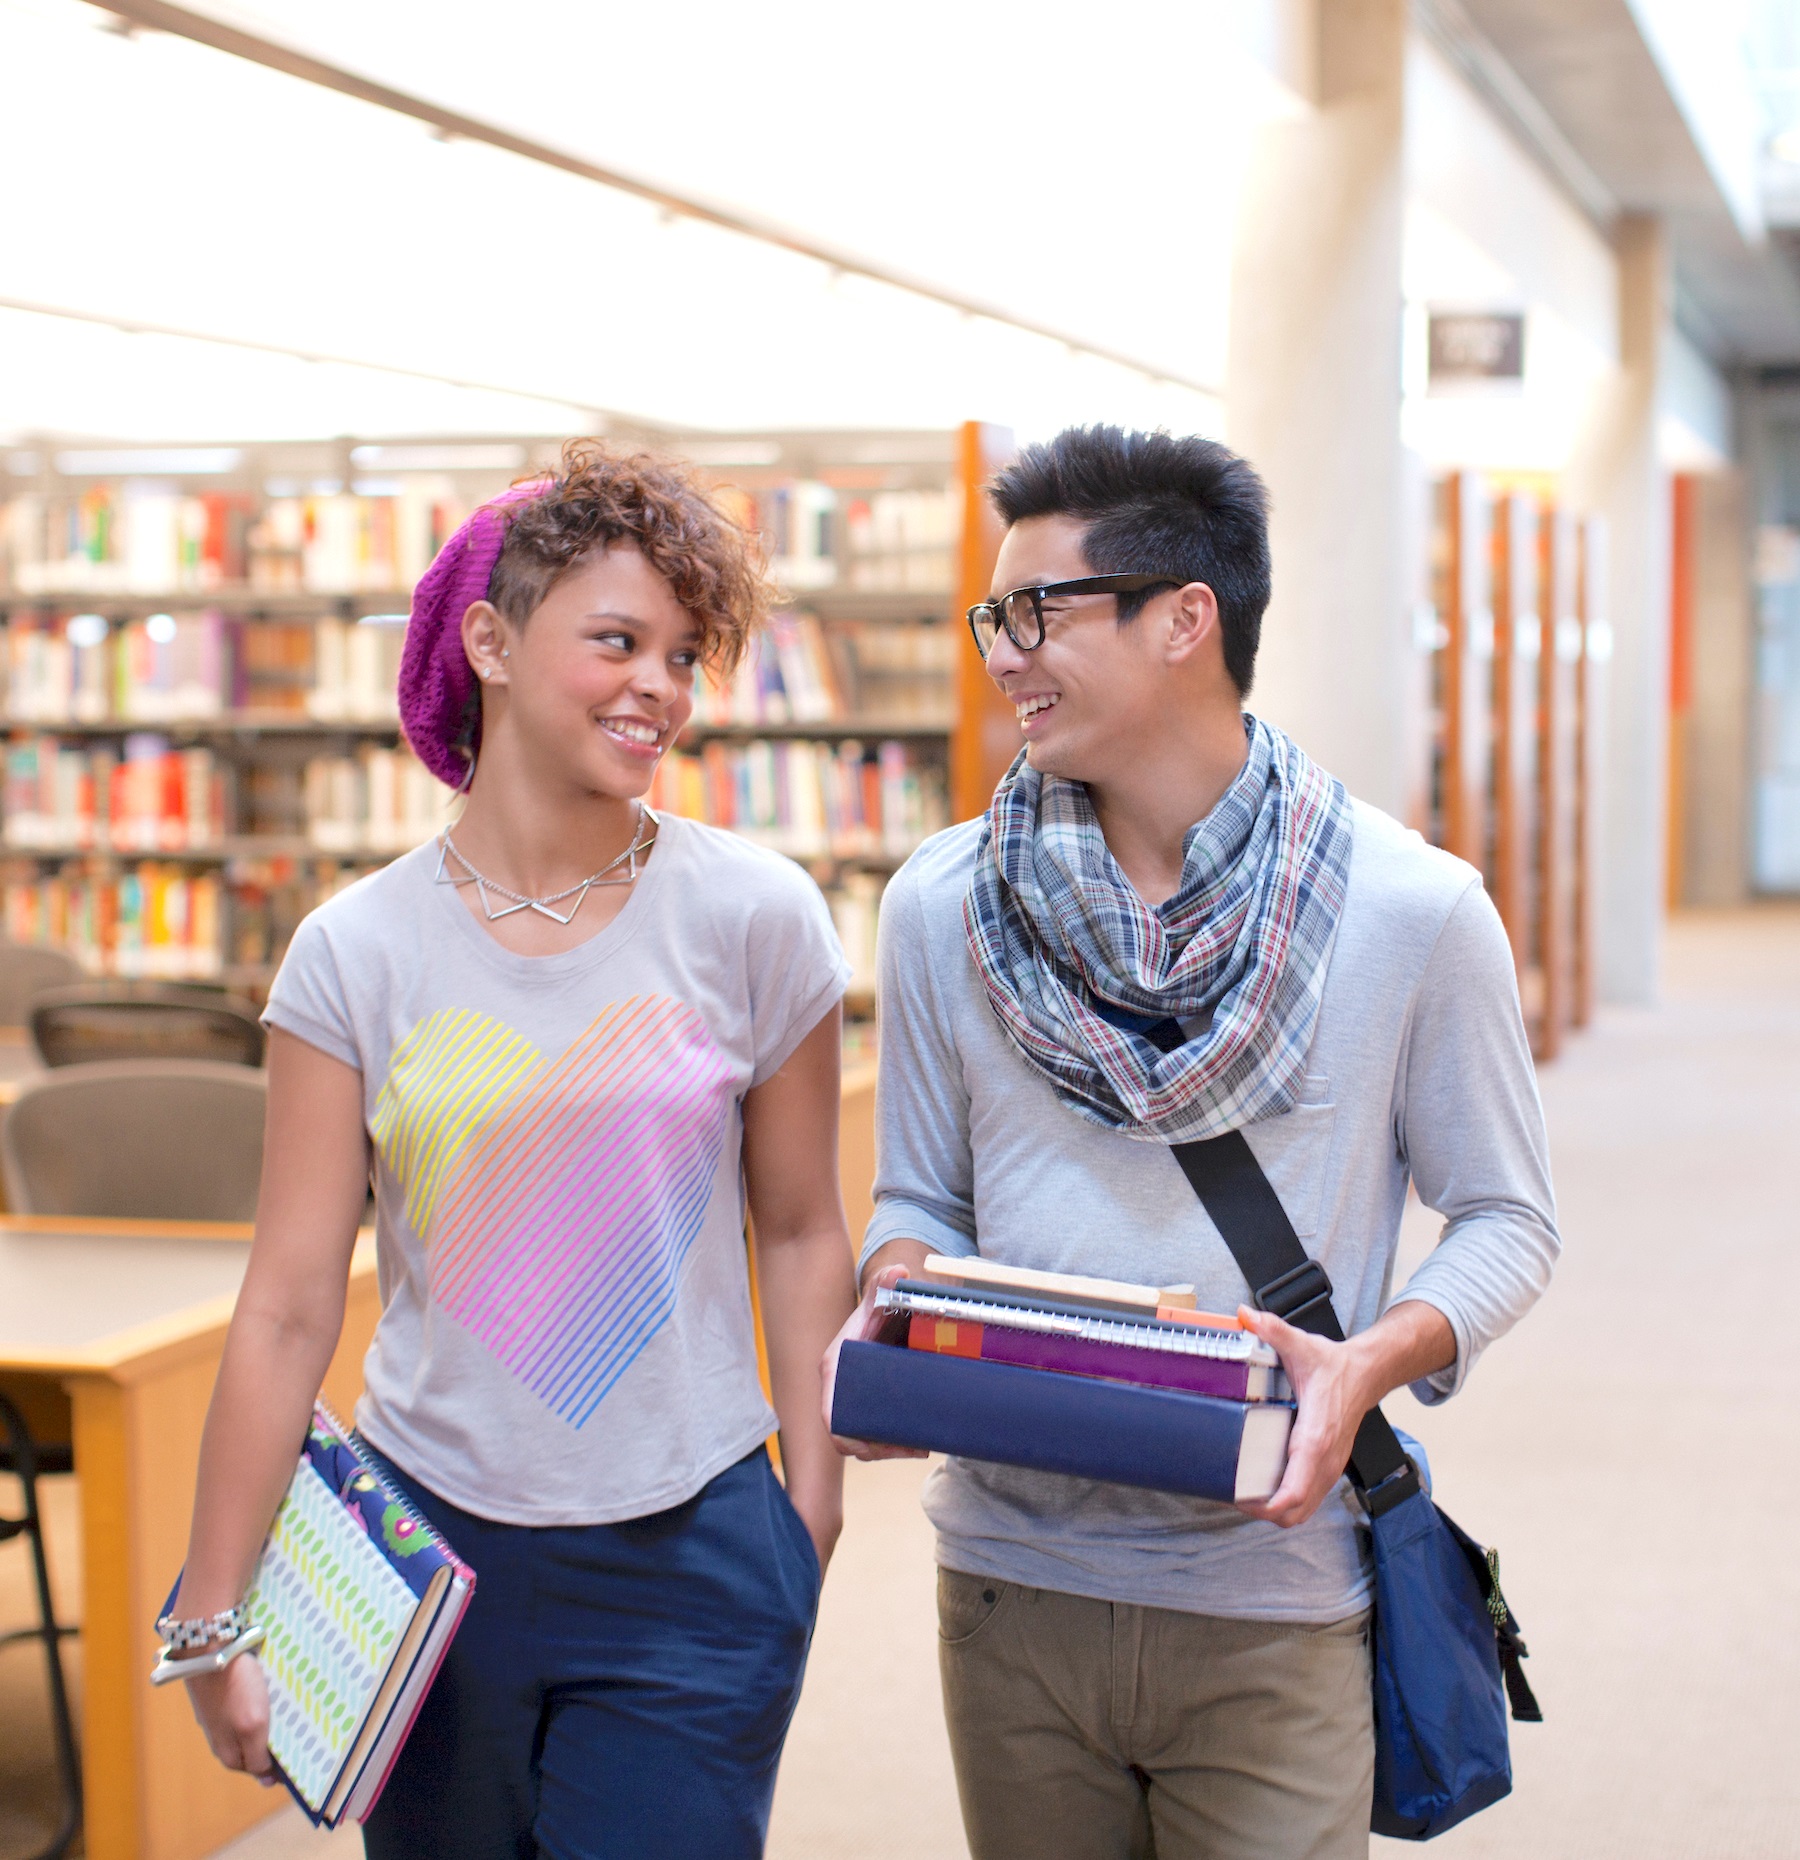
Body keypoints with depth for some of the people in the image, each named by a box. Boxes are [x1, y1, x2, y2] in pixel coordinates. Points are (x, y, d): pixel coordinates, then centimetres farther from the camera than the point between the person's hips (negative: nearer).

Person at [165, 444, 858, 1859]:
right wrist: (211, 1616, -2)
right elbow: (290, 1306, -3)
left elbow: (802, 1236, 5)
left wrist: (813, 1509, 4)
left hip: (691, 1561, -1)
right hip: (427, 1544, 1)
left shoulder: (753, 918, -3)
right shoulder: (356, 952, -2)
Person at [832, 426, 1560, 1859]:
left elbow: (1507, 1222, 0)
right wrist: (886, 1316, -11)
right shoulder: (942, 906, 1)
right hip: (1011, 1571, 3)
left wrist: (1374, 1359, -18)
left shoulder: (1416, 911, -7)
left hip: (1270, 1596, -3)